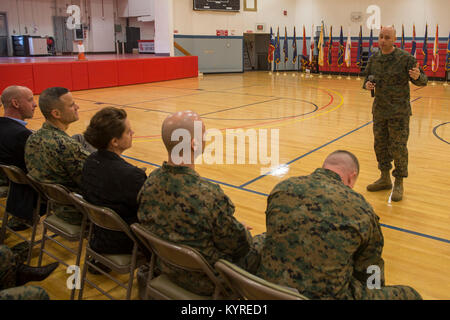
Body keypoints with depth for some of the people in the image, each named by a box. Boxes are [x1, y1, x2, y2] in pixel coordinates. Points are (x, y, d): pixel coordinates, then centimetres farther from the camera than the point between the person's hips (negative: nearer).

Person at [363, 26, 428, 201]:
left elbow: (422, 81, -5)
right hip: (379, 111, 5)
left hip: (399, 112, -5)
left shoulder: (405, 58, -9)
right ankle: (385, 178, 29)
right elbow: (367, 77, 18)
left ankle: (398, 184, 13)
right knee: (380, 145, 13)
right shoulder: (373, 59, 5)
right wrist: (367, 84, -5)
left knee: (398, 147, -1)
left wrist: (418, 77, -29)